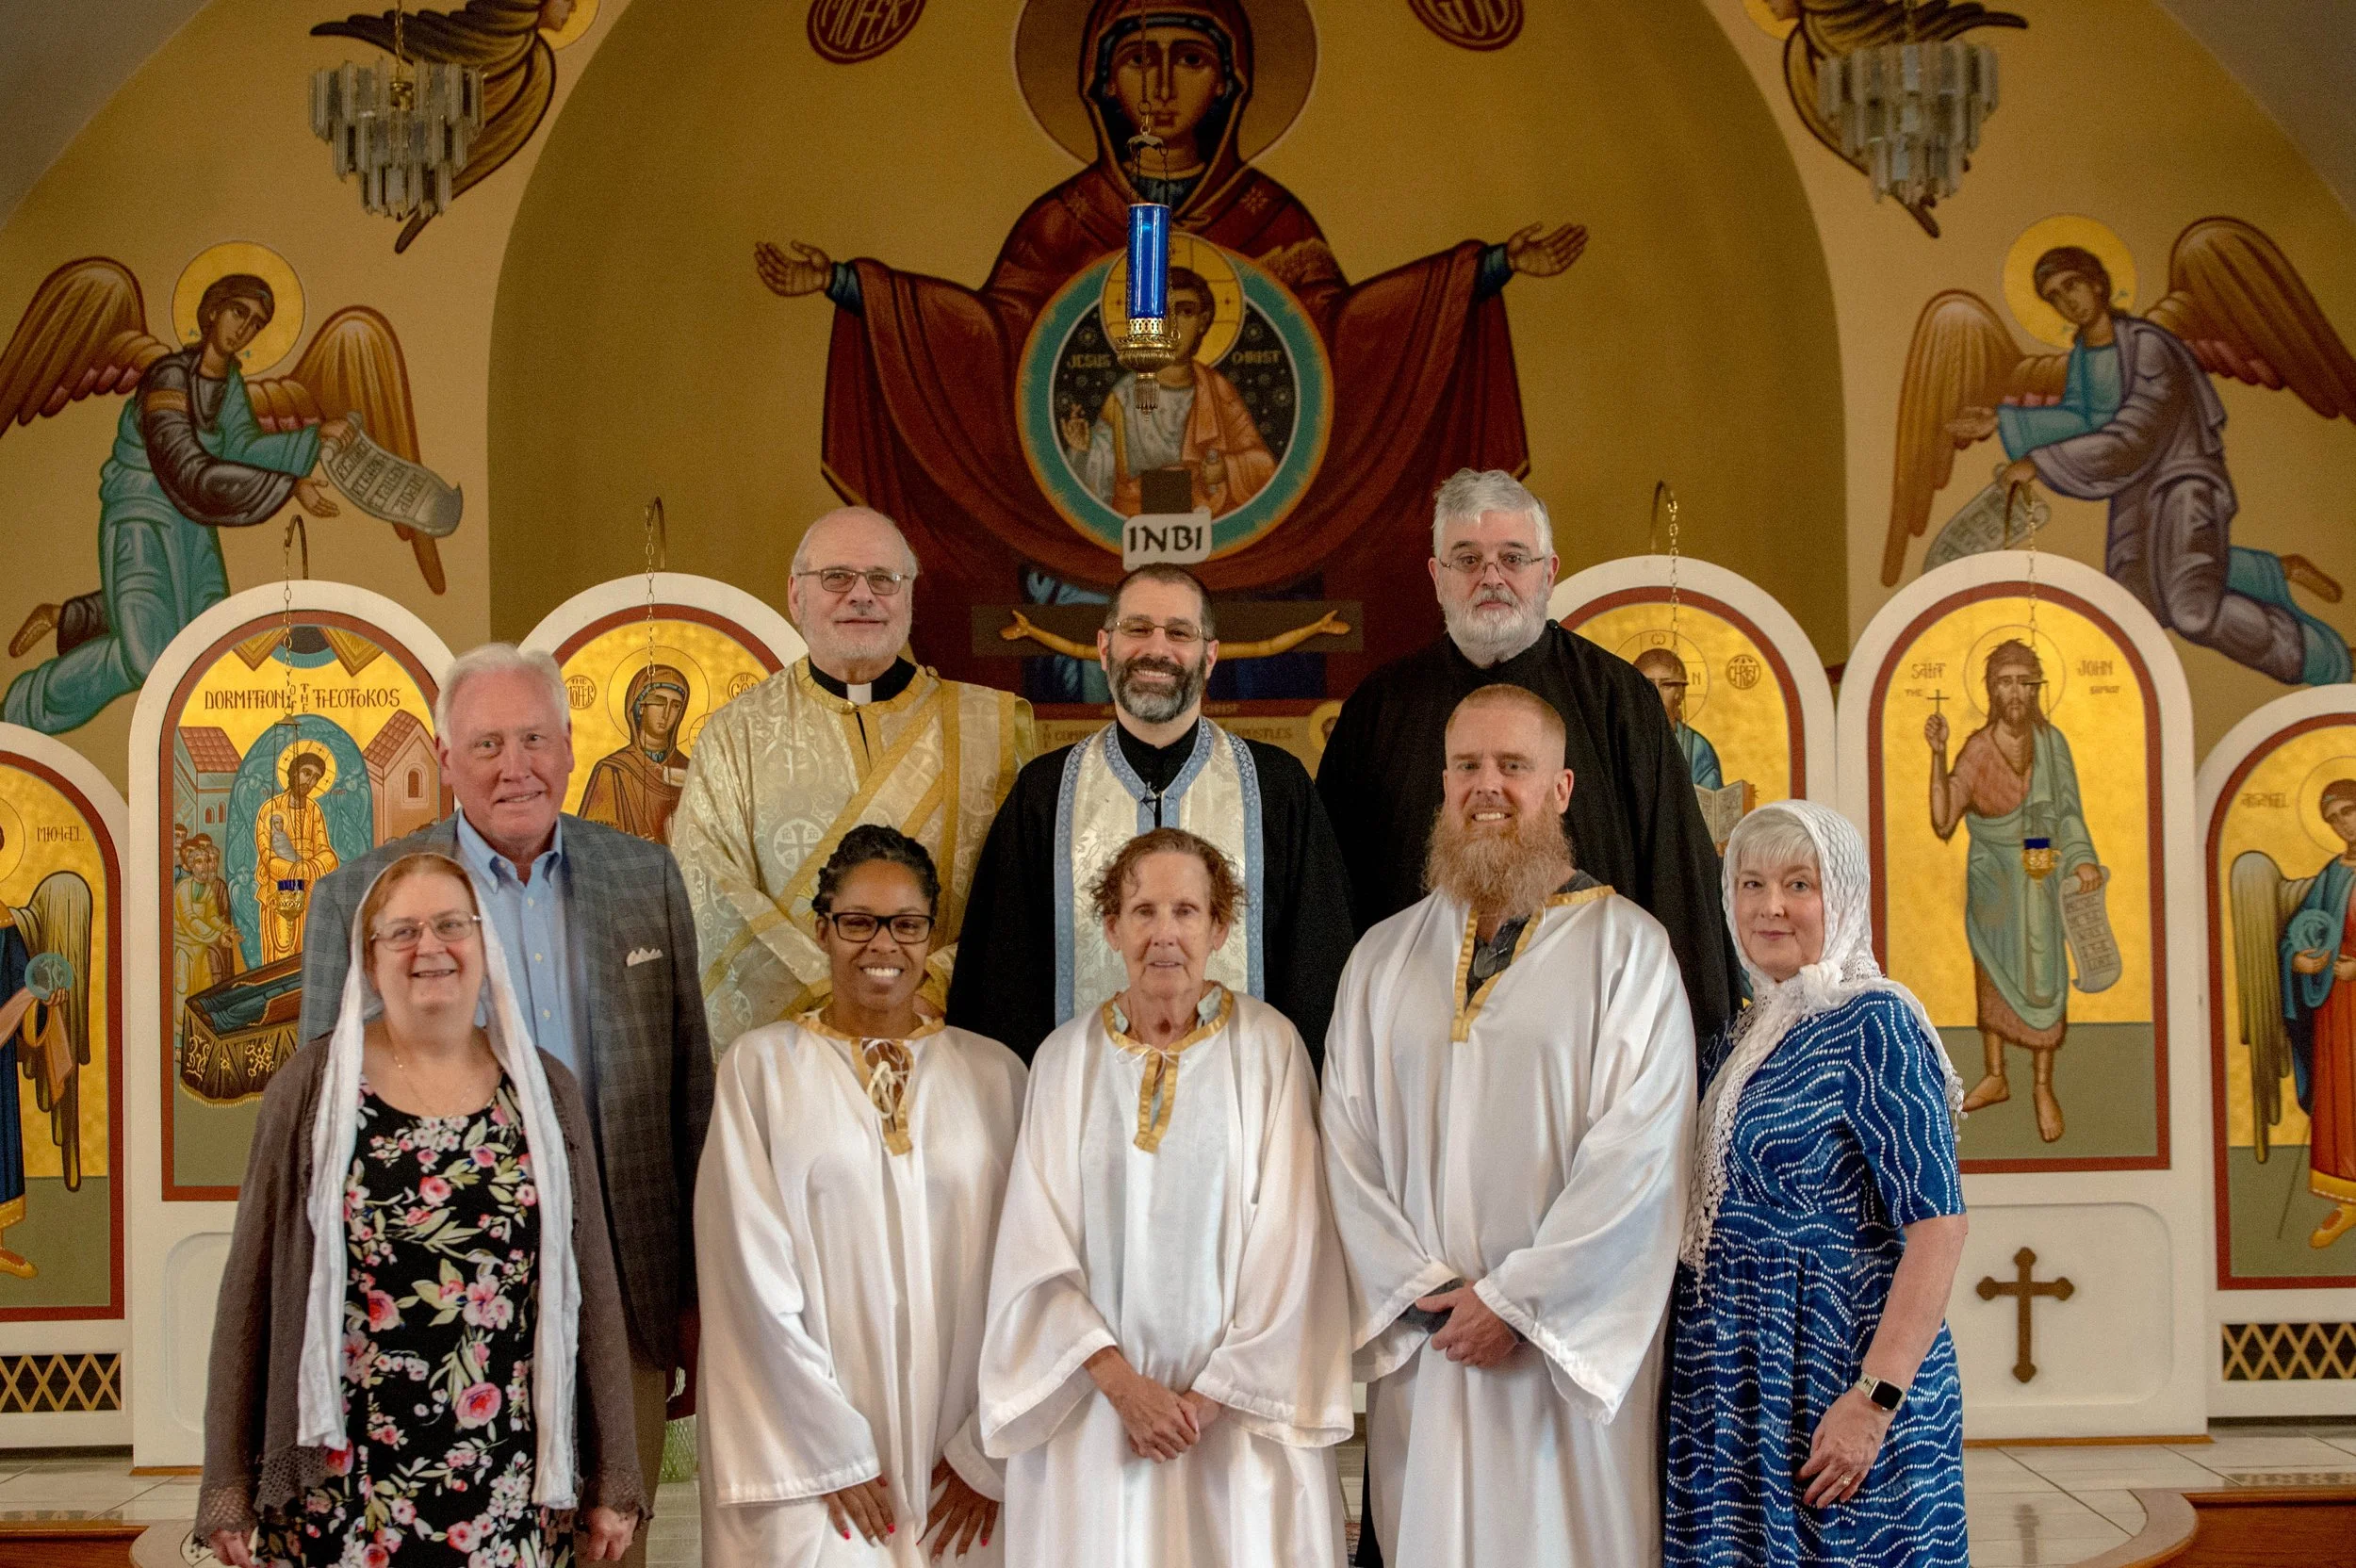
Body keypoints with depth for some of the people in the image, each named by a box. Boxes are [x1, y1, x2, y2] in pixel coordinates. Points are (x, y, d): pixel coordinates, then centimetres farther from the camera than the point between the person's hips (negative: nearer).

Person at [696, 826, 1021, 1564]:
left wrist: (990, 1448, -4)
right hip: (810, 1462, -2)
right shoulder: (760, 1066, -1)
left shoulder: (994, 1075, 4)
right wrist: (829, 1450, -9)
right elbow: (751, 1269, -4)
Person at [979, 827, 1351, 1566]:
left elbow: (1287, 1241, -6)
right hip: (1092, 1403, 1)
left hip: (1241, 1408, -1)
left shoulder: (1267, 1046, -3)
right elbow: (1037, 1244, -1)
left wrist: (1216, 1392, -10)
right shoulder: (1066, 1057, 2)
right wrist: (1117, 1377, -11)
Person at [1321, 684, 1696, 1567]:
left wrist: (1515, 1300, -13)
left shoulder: (1626, 948, -2)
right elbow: (1347, 1144, 5)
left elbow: (1640, 1153, -10)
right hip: (1421, 1353, 3)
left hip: (1568, 1351, -3)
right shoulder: (1383, 958, 10)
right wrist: (1422, 1290, -7)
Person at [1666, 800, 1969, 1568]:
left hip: (1836, 1372, -7)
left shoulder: (1872, 1024, -11)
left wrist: (1875, 1398, -23)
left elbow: (1938, 1223, -17)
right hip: (1739, 1388, 7)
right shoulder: (1739, 1036, 11)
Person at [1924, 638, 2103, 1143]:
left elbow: (2068, 813, -1)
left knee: (2043, 979, 2)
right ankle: (1996, 1078, 31)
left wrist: (2082, 859, -16)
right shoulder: (1976, 750, -11)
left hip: (2040, 879, -1)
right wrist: (1938, 756, -22)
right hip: (1992, 880, 1)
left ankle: (2043, 1085, 20)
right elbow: (1943, 823, -16)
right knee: (1991, 975, 14)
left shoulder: (2052, 743, -9)